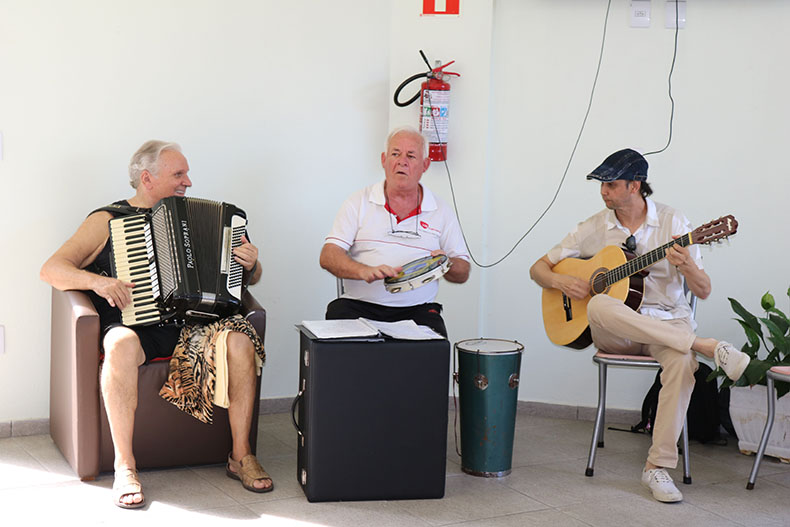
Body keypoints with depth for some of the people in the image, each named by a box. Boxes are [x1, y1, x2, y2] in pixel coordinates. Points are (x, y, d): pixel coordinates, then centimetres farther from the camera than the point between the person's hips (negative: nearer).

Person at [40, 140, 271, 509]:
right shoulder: (107, 220, 10)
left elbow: (249, 277, 22)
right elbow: (51, 270, 3)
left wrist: (250, 264, -2)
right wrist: (97, 281, -16)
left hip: (191, 322, 3)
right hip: (135, 324, -3)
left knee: (240, 338, -28)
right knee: (122, 344, -38)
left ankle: (241, 456, -18)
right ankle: (125, 466, -28)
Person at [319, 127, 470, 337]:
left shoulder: (441, 212, 11)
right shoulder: (359, 202, 7)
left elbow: (463, 273, 14)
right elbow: (329, 256, -2)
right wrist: (365, 271, -21)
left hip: (416, 309, 1)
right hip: (360, 304, 0)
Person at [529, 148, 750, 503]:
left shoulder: (672, 222, 1)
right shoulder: (594, 228, 5)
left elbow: (703, 291, 0)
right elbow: (538, 268, 11)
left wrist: (688, 267, -23)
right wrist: (560, 281, -12)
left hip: (667, 321, -1)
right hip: (613, 330, 1)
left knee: (682, 361, -36)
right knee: (599, 306, -36)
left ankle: (658, 466, -26)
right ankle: (708, 347, -33)